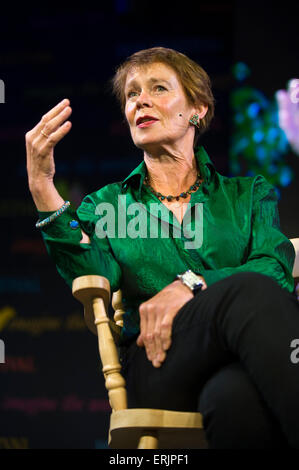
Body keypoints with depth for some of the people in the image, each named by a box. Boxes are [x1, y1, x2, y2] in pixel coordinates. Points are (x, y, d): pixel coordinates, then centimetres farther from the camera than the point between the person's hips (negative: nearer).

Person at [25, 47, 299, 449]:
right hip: (157, 367, 0)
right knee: (248, 292, -36)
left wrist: (191, 285, -13)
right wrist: (42, 187, -7)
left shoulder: (248, 195, 24)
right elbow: (94, 278, 3)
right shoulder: (106, 205, 25)